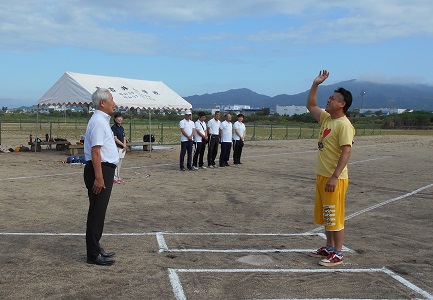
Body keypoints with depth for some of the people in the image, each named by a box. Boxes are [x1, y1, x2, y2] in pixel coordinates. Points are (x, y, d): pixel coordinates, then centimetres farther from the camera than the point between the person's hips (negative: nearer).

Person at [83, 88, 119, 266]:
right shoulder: (98, 121, -15)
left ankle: (95, 248, 27)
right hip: (100, 170, -10)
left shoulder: (103, 120, 16)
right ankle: (93, 254, 3)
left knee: (99, 212, 16)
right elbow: (95, 151, -22)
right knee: (96, 213, -4)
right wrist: (98, 177, -25)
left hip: (105, 169, 10)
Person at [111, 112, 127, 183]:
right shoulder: (114, 127, -8)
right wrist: (123, 145, -12)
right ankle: (115, 178, 0)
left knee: (119, 164, 11)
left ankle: (118, 177, 17)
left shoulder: (122, 128, 15)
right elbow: (115, 138, -13)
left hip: (122, 148, 7)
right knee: (116, 163, -6)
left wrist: (125, 146, 0)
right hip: (116, 147, -7)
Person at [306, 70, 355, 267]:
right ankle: (329, 248, 29)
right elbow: (310, 105, 23)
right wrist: (315, 84, 12)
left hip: (334, 178, -9)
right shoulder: (326, 118, 10)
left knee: (335, 217, -2)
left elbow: (346, 151, -23)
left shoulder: (344, 125, -17)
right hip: (322, 176, 9)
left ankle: (337, 254, 7)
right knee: (325, 216, 17)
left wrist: (335, 177, -27)